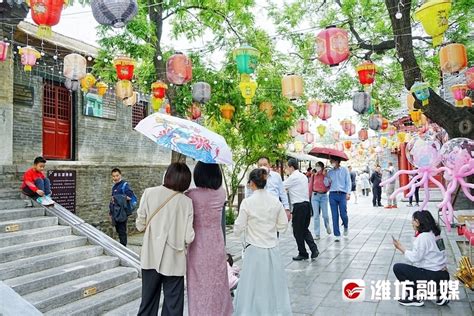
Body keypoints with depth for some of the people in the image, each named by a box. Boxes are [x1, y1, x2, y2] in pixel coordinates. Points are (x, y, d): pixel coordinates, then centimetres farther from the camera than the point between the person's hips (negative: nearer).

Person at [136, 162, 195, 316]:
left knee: (148, 302, 19)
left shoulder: (149, 193, -9)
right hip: (174, 261, -2)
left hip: (151, 258, 2)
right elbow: (189, 237, -13)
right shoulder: (186, 201, -12)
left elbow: (140, 225, -3)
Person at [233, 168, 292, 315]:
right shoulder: (275, 201, -2)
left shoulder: (247, 202, -13)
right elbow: (283, 226, 4)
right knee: (274, 284, 16)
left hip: (255, 249, -3)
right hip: (273, 249, 4)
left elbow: (238, 230, -9)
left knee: (252, 285, 8)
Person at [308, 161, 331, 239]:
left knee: (325, 214, 3)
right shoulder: (313, 176, 5)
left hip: (323, 195, -1)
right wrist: (308, 197, 5)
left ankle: (327, 226, 37)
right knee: (316, 215, -1)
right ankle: (317, 234, 6)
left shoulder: (325, 175, 1)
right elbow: (310, 186, 7)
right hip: (315, 195, 1)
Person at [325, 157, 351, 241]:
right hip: (332, 194, 3)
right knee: (335, 216, 0)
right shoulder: (330, 172, 13)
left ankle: (346, 227, 28)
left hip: (342, 194, -2)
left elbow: (348, 182, 1)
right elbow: (326, 184, 10)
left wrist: (348, 193, -9)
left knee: (343, 214, -5)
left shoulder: (344, 170, 6)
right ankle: (337, 235, 6)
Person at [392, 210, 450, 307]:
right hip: (443, 275, 9)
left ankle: (414, 298, 2)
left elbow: (415, 258, -17)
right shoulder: (433, 233, 10)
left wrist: (401, 248, -8)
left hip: (433, 276, -9)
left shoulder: (423, 237, -18)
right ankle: (439, 292, 15)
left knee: (397, 268, -6)